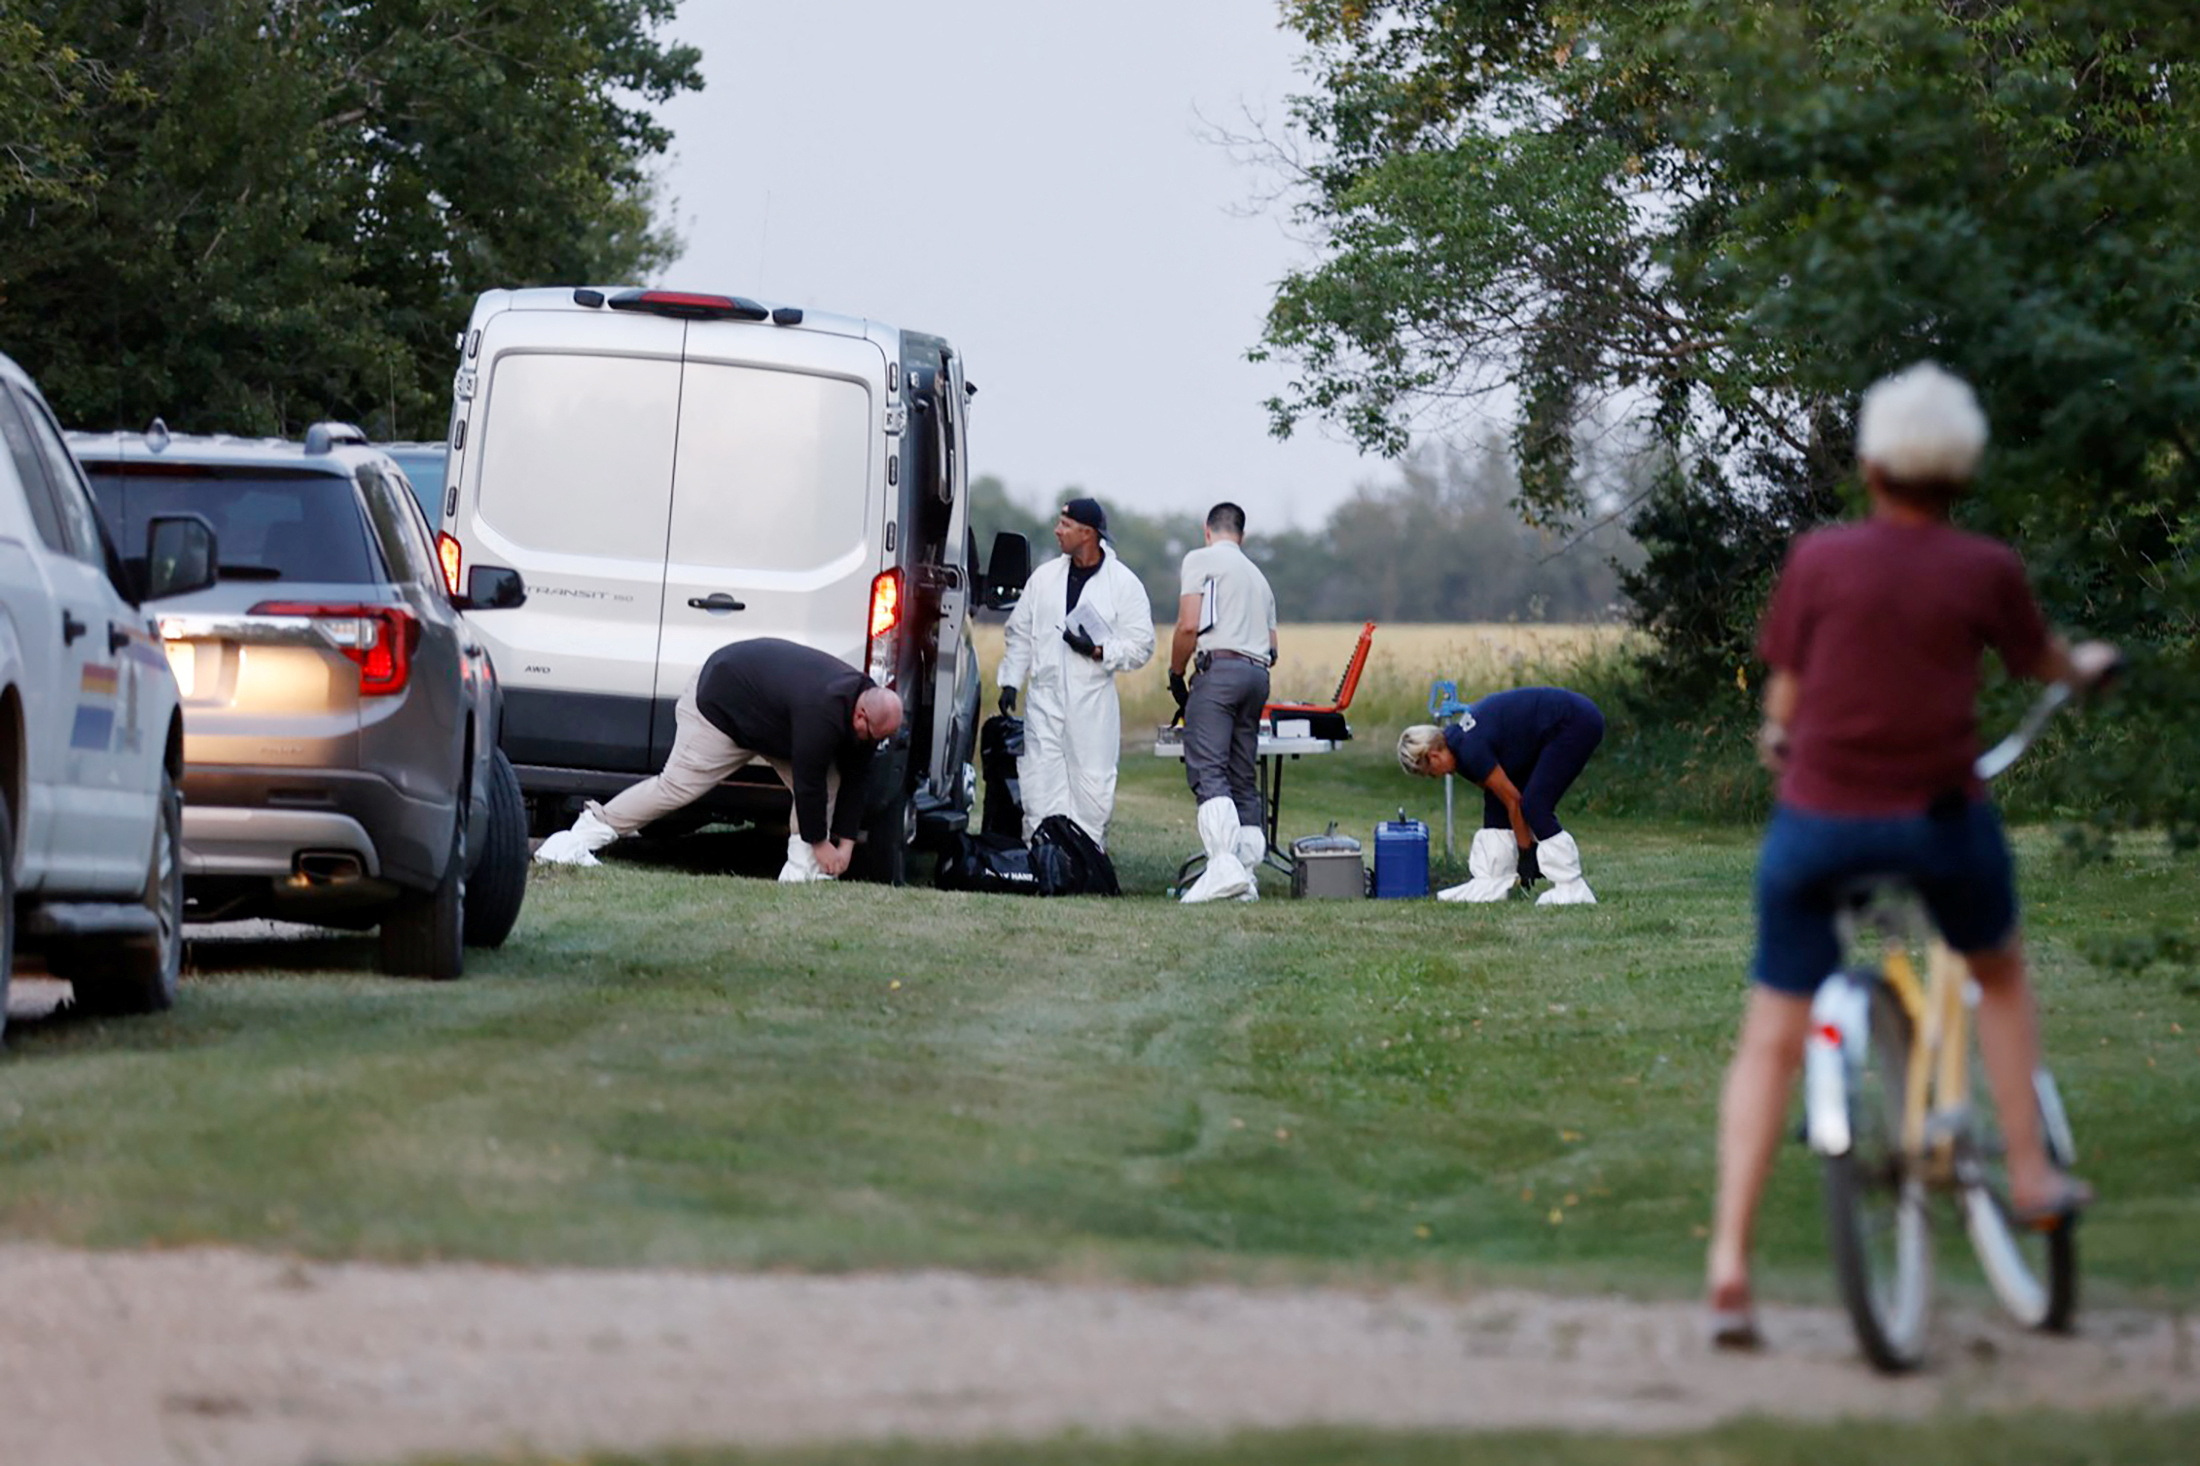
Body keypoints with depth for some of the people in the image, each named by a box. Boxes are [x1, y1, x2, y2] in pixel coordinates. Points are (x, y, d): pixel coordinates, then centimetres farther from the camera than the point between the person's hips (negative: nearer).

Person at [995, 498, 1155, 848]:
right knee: (1040, 783, -1)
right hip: (1044, 698, 3)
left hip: (1093, 703, -3)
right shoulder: (1045, 577, 11)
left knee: (1092, 785, -2)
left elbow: (1140, 646, -1)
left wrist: (1099, 651, -16)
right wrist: (1010, 681, 9)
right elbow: (1020, 632, 16)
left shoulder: (1124, 584, -1)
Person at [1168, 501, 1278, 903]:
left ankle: (1224, 866, -33)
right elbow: (1272, 648, 23)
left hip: (1219, 667, -7)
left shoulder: (1201, 559, 6)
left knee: (1207, 771, -17)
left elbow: (1188, 626, -5)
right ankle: (1247, 876, 2)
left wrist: (1176, 677, 6)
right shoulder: (1258, 576, 28)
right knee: (1243, 779, 9)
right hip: (1258, 674, 7)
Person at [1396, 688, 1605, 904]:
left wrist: (1526, 852, -6)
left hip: (1576, 724, -10)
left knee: (1536, 806, -14)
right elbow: (1508, 798, 9)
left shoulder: (1471, 749, -22)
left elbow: (1513, 800, -15)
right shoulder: (1461, 737, 4)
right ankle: (1490, 885, 9)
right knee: (1496, 800, 6)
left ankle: (1573, 890, -10)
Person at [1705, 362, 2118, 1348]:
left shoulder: (1818, 560, -4)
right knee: (1999, 977, 30)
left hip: (1817, 821, 0)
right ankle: (2031, 1176, 30)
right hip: (1938, 822, 0)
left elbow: (1784, 693, 5)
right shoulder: (1985, 572, -4)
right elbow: (2040, 663, 14)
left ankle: (1729, 1266, -4)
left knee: (1770, 1044, 5)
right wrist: (2087, 666, 37)